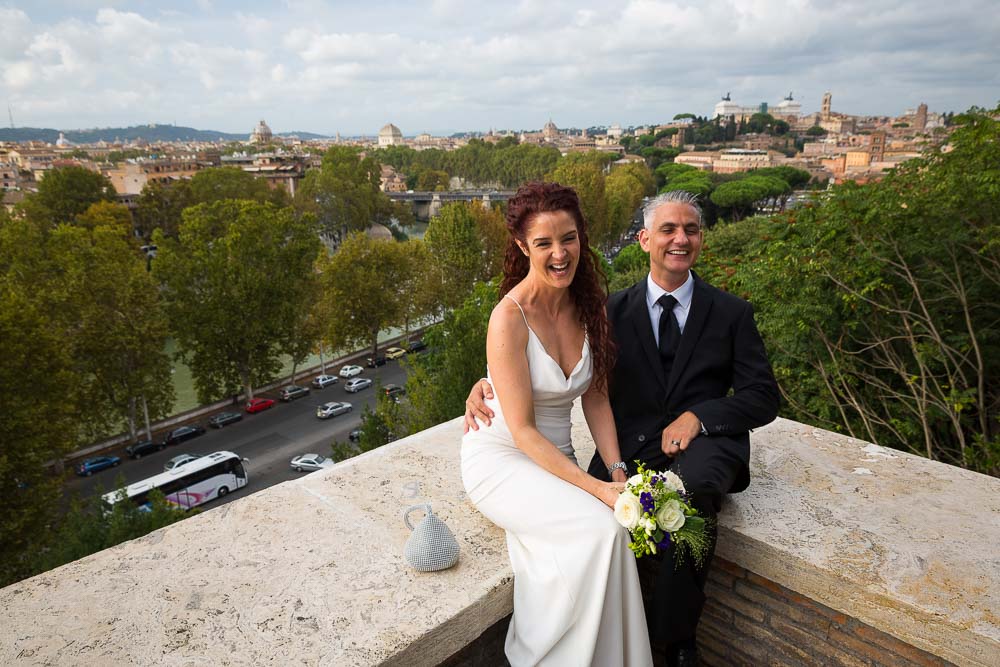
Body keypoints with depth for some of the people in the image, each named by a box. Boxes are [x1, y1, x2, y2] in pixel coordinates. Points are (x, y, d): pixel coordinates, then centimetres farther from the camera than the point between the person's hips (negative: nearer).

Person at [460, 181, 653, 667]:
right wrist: (596, 488, -23)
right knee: (602, 529, -26)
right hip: (501, 459, -5)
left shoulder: (587, 304, -2)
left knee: (608, 532, -23)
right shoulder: (509, 318, -21)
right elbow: (523, 429, -19)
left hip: (556, 460, 5)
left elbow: (595, 397, 4)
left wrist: (616, 471, -8)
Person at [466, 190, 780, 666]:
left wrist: (698, 416, -12)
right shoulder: (614, 310, 11)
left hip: (703, 442, 0)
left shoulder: (731, 313, 11)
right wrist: (488, 384, -12)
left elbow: (763, 398, 7)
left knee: (694, 490, -35)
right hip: (630, 446, 1)